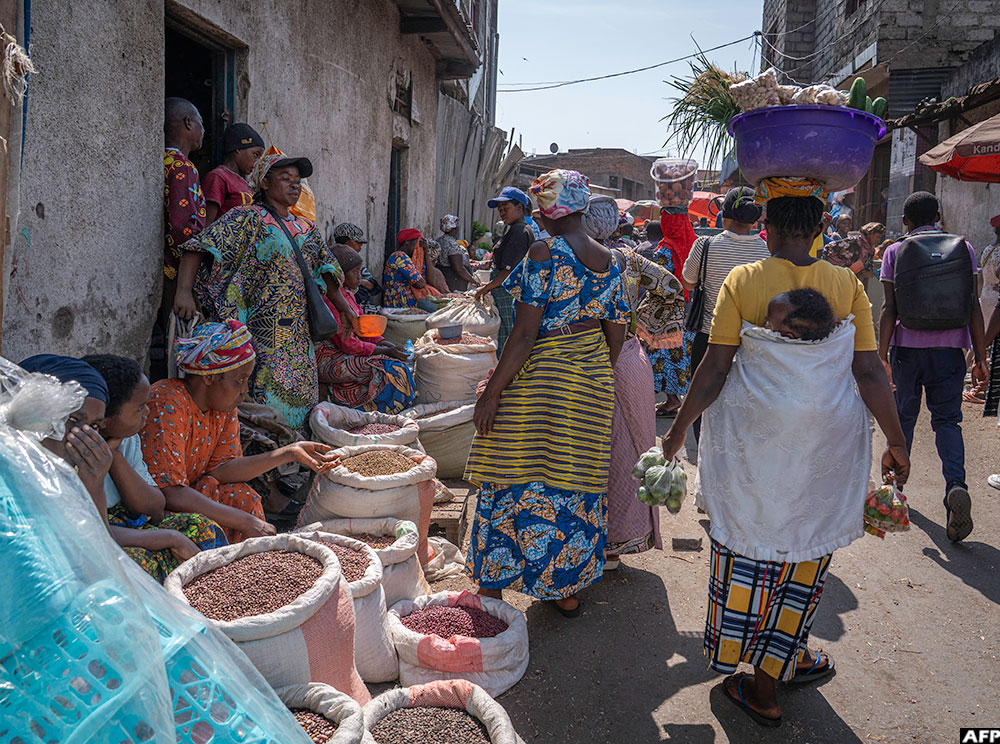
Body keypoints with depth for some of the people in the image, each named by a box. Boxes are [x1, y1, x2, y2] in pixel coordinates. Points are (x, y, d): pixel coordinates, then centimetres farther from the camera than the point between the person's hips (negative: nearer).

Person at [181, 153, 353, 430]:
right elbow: (202, 251, -12)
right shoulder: (248, 219, -3)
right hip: (263, 331, -7)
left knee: (300, 400, 8)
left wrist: (346, 311, 18)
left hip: (299, 333, 7)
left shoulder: (305, 228, 19)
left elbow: (325, 270, 25)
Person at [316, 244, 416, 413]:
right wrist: (386, 351, -16)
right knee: (390, 369, -20)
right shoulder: (334, 299, -21)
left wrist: (386, 344, -2)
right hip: (329, 359, -10)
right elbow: (348, 344, -22)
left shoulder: (347, 293, 11)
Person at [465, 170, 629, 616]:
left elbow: (525, 333, -19)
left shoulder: (544, 253, -14)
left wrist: (491, 392, -14)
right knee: (576, 481, 14)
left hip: (539, 377, -6)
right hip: (592, 379, 7)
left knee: (516, 481, 5)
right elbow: (616, 333, 9)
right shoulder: (608, 260, 5)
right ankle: (569, 588, 26)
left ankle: (492, 588, 15)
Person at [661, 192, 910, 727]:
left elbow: (715, 367, -9)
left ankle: (761, 689, 24)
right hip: (827, 440, 2)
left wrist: (679, 427, 1)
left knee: (748, 548, 12)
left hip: (753, 436, -1)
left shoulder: (742, 281, -7)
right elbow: (869, 372, -3)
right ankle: (778, 664, 30)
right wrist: (896, 442, 8)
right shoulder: (846, 285, -2)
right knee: (804, 549, 16)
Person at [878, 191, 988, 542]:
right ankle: (956, 485, -16)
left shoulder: (895, 252, 1)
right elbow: (973, 305, 0)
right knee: (947, 419, 6)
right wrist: (980, 356, 2)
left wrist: (882, 355, -3)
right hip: (950, 347, 1)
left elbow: (889, 308, -5)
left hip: (908, 346, -1)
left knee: (904, 417, 14)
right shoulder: (962, 248, 5)